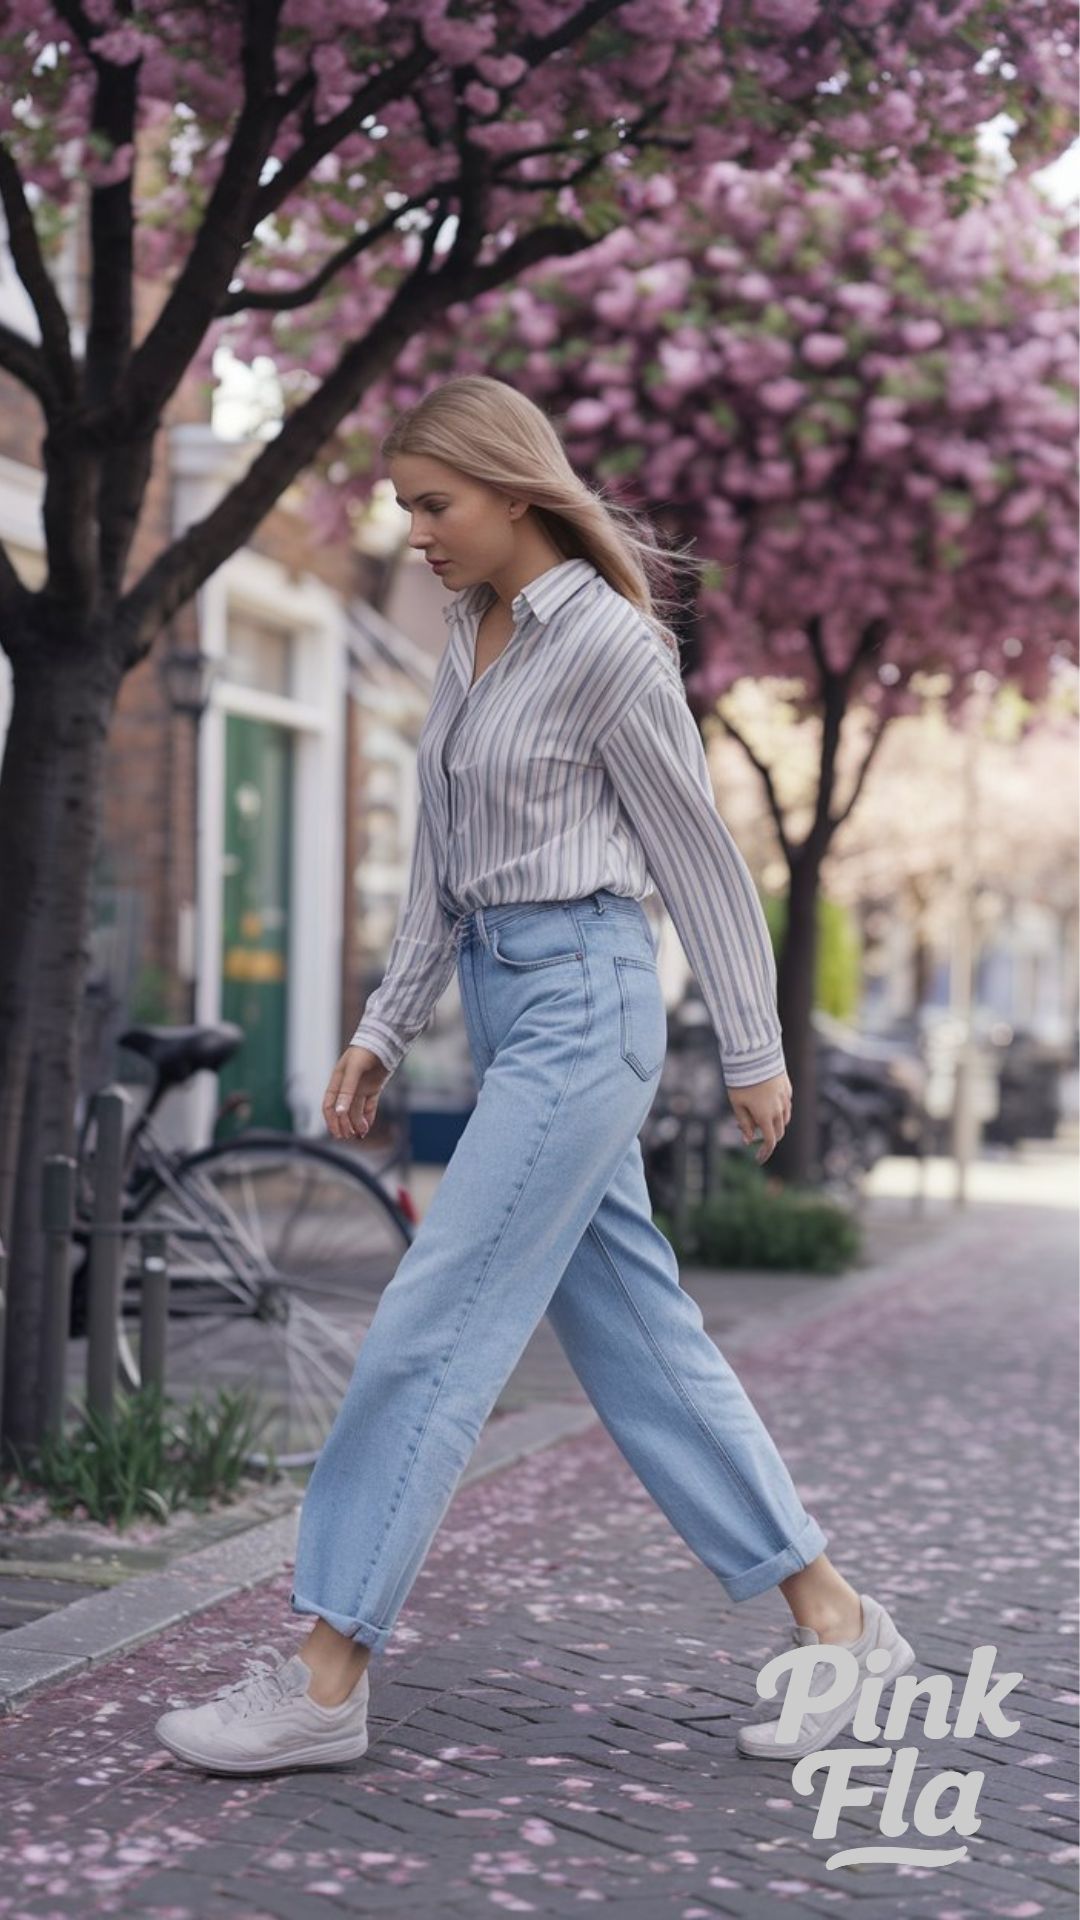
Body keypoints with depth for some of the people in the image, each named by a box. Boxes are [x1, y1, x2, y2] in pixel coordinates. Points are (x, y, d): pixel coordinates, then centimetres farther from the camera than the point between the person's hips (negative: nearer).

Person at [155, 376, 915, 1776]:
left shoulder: (608, 641, -11)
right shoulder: (471, 639, 13)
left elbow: (698, 853, -7)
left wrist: (754, 1052, -3)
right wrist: (385, 1029, 16)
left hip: (582, 1002, -9)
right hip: (504, 1004, 9)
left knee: (432, 1332, -9)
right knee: (635, 1338, 10)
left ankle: (326, 1682, -3)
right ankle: (833, 1620, 18)